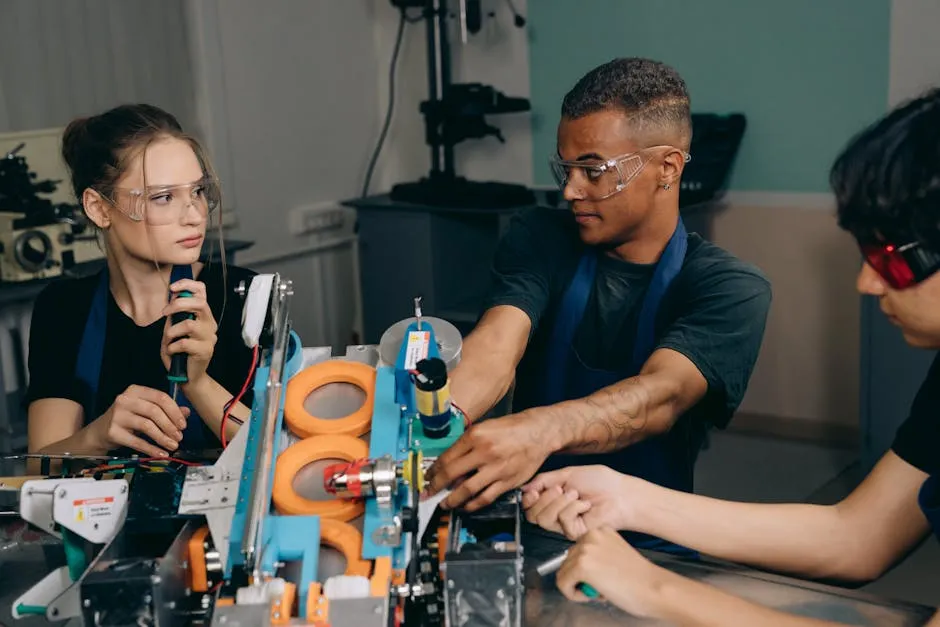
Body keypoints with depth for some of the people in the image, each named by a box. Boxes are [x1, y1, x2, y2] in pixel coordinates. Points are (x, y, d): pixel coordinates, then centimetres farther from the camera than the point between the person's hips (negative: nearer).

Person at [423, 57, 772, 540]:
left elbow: (659, 396, -24)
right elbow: (496, 346, -14)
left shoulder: (728, 289, -6)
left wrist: (538, 430, -45)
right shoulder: (539, 240, 4)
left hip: (648, 539, -3)